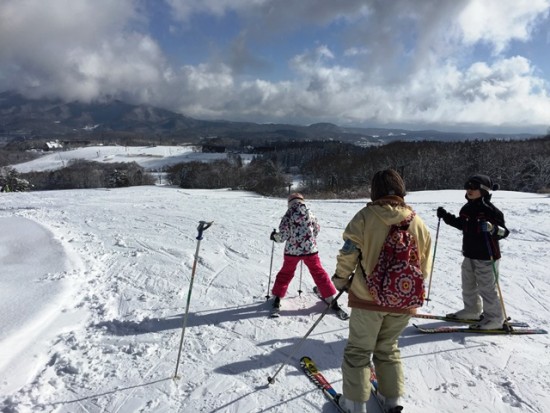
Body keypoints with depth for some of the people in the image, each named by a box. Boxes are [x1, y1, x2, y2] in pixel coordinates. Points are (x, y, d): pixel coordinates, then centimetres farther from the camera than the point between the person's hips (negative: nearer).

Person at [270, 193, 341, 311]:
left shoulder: (289, 214, -7)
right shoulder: (309, 213, 2)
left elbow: (283, 234, -10)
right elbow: (317, 229, 12)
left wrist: (274, 236, 9)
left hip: (292, 250, -1)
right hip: (310, 248, 1)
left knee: (286, 272, 19)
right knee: (318, 272, 14)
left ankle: (277, 297, 22)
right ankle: (331, 298, 16)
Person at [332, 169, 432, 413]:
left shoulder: (366, 216, -12)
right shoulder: (418, 223, 0)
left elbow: (348, 254, -12)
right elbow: (424, 268, 6)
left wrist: (341, 279, 5)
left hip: (368, 297, -4)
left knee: (359, 350, 13)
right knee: (388, 348, 24)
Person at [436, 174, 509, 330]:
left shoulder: (491, 210, -17)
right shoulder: (467, 208, 6)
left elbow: (504, 231, -18)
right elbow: (461, 224, 20)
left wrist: (491, 228, -37)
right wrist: (445, 216, 14)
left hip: (486, 257, -8)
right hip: (469, 254, 8)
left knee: (487, 288, 1)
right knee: (468, 285, 20)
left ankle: (494, 318, 17)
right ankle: (472, 310, 38)